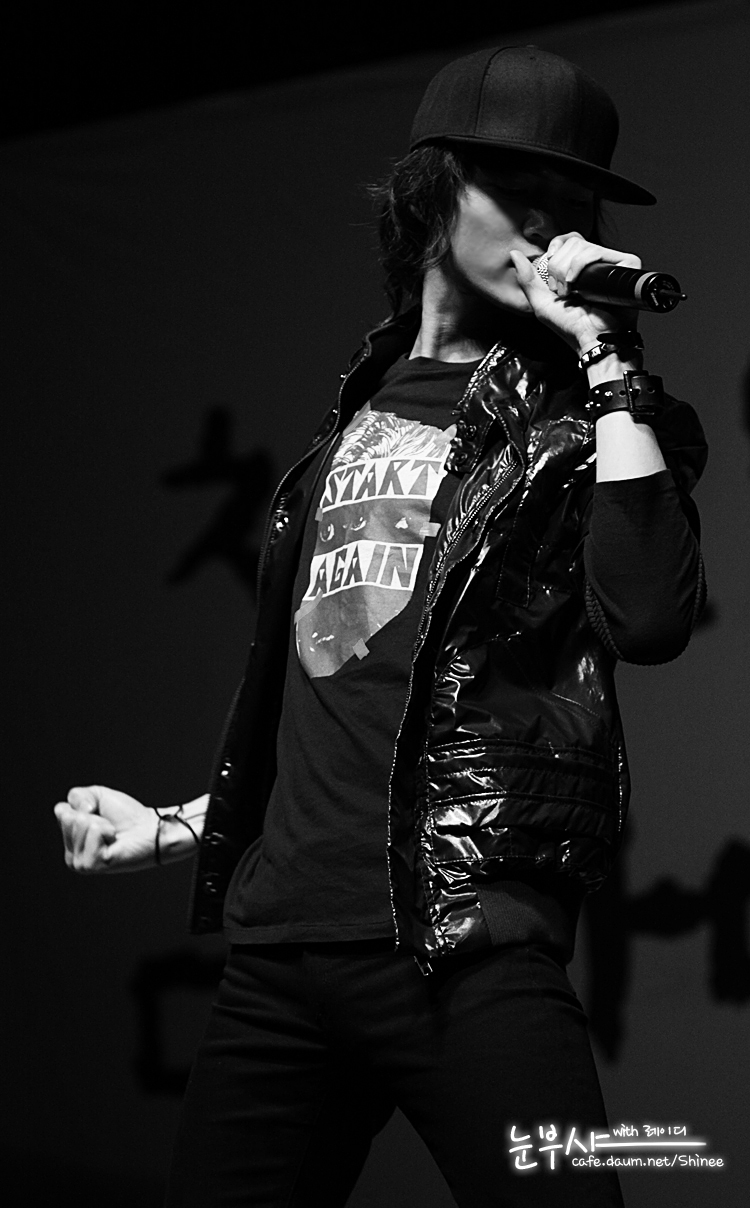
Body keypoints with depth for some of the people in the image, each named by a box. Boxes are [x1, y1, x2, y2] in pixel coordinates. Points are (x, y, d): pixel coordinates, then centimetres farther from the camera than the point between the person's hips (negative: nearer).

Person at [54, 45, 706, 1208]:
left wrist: (605, 354, -16)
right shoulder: (360, 407, 17)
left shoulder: (584, 413, 1)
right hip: (276, 945, 6)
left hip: (465, 949, -6)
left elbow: (650, 618, -19)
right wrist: (180, 826, 28)